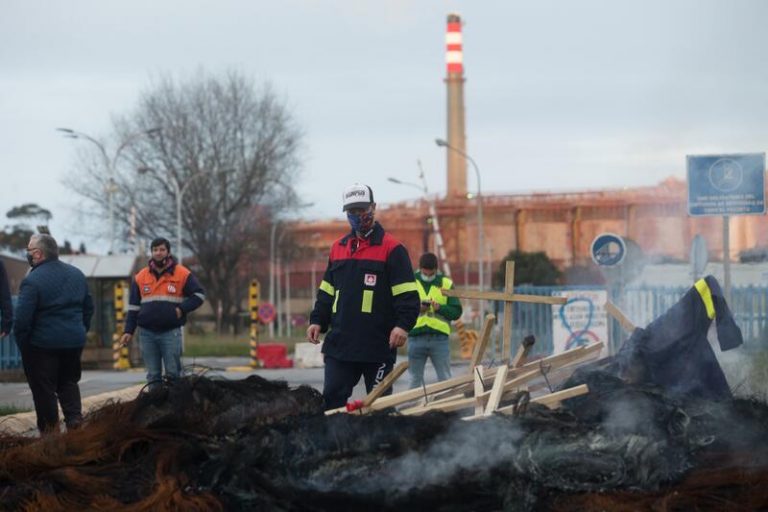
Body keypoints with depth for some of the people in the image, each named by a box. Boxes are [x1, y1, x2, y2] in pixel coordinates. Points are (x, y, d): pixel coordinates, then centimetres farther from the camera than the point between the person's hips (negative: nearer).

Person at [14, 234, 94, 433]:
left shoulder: (32, 281, -16)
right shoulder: (77, 274, 7)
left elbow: (22, 318, -18)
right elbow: (89, 307, 15)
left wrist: (22, 342, -5)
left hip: (43, 344, -6)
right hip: (74, 342, 6)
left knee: (43, 388, 4)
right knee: (69, 383, 19)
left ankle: (49, 431, 5)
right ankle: (75, 420, 3)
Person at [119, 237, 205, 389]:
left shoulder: (183, 274, 1)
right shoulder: (140, 277, 10)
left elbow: (199, 295, 5)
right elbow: (133, 307, 14)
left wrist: (182, 309, -9)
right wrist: (129, 331, 7)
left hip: (171, 332, -3)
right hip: (147, 333, 3)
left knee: (173, 373, -4)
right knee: (153, 375, 5)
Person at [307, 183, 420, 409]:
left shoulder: (391, 248, -3)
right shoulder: (338, 248, 15)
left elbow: (407, 294, -8)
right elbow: (327, 292, 22)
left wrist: (403, 325, -21)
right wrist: (317, 321, 10)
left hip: (378, 346, -5)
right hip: (340, 343, 5)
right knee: (332, 397, 0)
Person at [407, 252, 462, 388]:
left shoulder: (446, 284, 7)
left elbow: (457, 312, 4)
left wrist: (439, 308, -14)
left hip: (440, 337, 0)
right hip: (416, 337, 0)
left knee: (445, 378, 3)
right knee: (415, 379, 6)